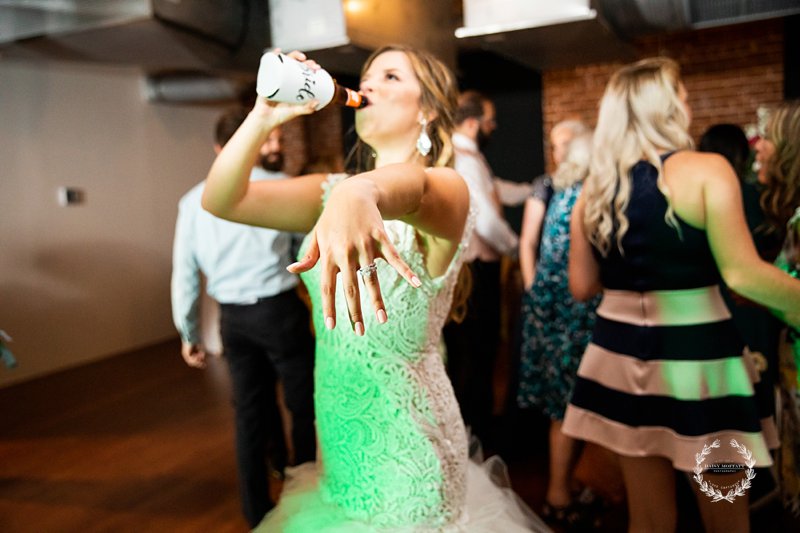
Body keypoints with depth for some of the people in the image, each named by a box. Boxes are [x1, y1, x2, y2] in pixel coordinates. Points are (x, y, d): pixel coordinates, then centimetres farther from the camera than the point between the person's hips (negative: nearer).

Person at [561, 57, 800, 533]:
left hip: (622, 350, 5)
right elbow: (743, 275, -16)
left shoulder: (594, 189, 4)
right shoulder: (706, 170, -10)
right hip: (694, 353, -5)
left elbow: (583, 287, 7)